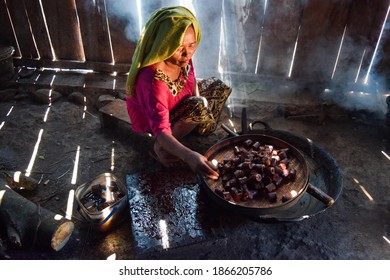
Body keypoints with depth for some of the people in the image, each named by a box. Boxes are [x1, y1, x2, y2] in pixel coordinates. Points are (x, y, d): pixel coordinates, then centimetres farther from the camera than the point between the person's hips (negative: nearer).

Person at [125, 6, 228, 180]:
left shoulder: (182, 59, -21)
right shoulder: (152, 81, -42)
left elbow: (191, 77, 4)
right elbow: (161, 131, -47)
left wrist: (197, 101, -6)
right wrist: (189, 156, -62)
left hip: (175, 106, 8)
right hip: (149, 119, -8)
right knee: (199, 107, -27)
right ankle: (159, 149, -9)